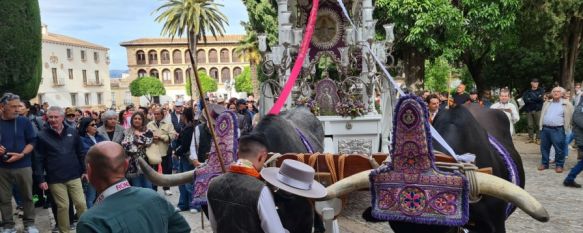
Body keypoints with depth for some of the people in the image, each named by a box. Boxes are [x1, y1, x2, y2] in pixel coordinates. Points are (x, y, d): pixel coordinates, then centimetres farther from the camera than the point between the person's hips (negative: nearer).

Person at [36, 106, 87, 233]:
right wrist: (41, 179, -6)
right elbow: (39, 159, -3)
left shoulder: (72, 131, 4)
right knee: (63, 206, 3)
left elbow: (80, 153, 10)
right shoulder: (42, 135, -3)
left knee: (81, 203, 2)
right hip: (55, 179, -2)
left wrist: (84, 170, 9)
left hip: (74, 176, 2)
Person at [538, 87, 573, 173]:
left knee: (559, 149, 0)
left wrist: (567, 128, -5)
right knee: (544, 147, 10)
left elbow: (570, 117, 1)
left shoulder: (567, 104, 0)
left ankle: (559, 165, 12)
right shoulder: (547, 103, 14)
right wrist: (540, 125, 9)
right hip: (545, 128, 4)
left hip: (558, 130, -4)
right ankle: (544, 163, 22)